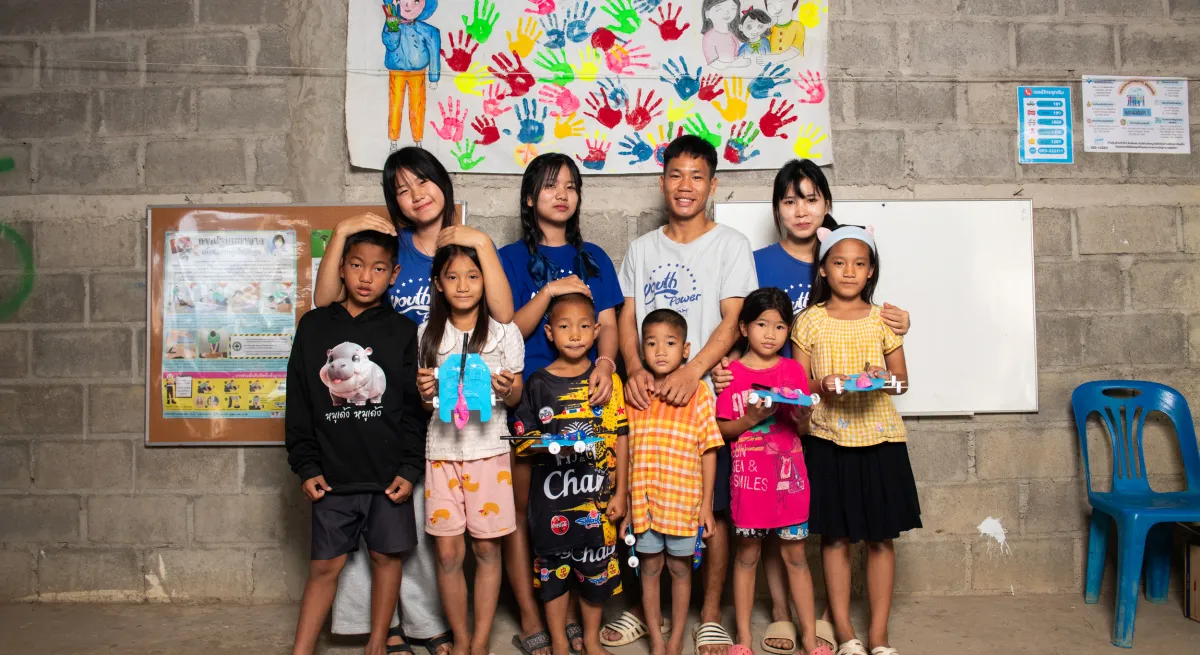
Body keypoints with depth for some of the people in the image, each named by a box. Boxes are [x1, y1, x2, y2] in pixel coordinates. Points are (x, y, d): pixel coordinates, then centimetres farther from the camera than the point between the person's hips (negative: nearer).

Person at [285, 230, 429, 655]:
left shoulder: (402, 332, 0)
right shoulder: (313, 326, 3)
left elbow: (414, 408, 0)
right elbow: (299, 404, 4)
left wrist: (410, 469, -6)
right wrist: (305, 466, -1)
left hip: (388, 474, 0)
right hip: (332, 475, 0)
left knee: (387, 556, 9)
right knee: (325, 565, 6)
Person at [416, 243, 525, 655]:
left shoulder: (504, 332, 1)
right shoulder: (427, 335, 7)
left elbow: (516, 397, 5)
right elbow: (424, 404, 11)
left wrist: (506, 391, -17)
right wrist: (424, 392, -11)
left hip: (488, 451, -1)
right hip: (442, 452, 2)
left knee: (487, 548, 3)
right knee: (448, 553, 3)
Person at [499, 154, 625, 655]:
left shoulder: (593, 258, 14)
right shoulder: (511, 258, 6)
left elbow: (608, 324, 5)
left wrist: (605, 364, -14)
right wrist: (549, 292, -14)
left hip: (582, 393, 2)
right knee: (522, 505, 1)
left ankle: (573, 615, 16)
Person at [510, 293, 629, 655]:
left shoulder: (608, 380, 0)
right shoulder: (538, 383, -1)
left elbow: (620, 439, 2)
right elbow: (523, 441, 0)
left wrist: (621, 491, 1)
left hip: (597, 495, 1)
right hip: (552, 494, 0)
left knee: (596, 569, 12)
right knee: (554, 570, 10)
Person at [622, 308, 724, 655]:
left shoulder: (698, 394, -5)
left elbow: (708, 451, -2)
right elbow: (624, 452, 5)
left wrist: (706, 503, -4)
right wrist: (624, 504, 5)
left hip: (684, 500, -2)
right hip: (643, 500, 2)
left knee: (680, 567, 11)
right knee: (650, 567, 11)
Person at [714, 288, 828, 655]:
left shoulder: (794, 371, 5)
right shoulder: (732, 373, -1)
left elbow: (804, 430, 8)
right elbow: (722, 428, 0)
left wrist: (801, 416, -13)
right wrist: (750, 420, -16)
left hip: (789, 474, 2)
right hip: (749, 475, -1)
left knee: (796, 555, 8)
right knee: (746, 555, 7)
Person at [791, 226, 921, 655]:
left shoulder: (883, 320, 4)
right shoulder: (810, 321, 2)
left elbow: (902, 378, 8)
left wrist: (884, 377, -13)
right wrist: (822, 385, -17)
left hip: (879, 438, 1)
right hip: (829, 440, -1)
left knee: (881, 538, 6)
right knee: (835, 538, 5)